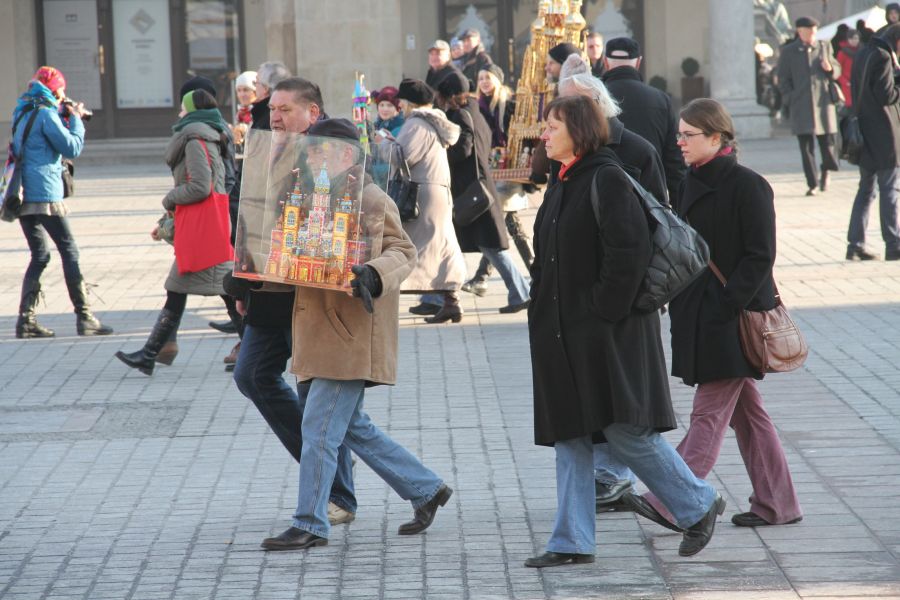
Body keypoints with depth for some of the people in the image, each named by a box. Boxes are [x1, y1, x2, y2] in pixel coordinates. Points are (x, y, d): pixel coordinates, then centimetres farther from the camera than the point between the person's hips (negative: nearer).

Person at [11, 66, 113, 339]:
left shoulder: (22, 113, 17)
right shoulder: (46, 114, -10)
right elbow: (72, 148, -10)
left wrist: (65, 118, 17)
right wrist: (75, 120, 3)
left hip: (22, 195, 9)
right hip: (45, 197, -8)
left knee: (39, 256, 12)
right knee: (69, 252, -3)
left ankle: (26, 320, 4)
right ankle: (84, 318, -5)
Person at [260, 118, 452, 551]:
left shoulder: (371, 201, -10)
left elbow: (403, 251, -13)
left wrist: (374, 275, -33)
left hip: (351, 338, -10)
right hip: (318, 334, 10)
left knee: (319, 430, -8)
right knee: (352, 428, 14)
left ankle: (310, 525, -1)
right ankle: (426, 490, 26)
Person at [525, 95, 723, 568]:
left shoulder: (607, 180, -13)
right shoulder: (560, 186, 14)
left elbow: (630, 250, -20)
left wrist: (606, 310, -20)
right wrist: (542, 313, 12)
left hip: (608, 333, -9)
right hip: (563, 335, 9)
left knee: (626, 432, -5)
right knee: (569, 439, 7)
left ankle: (699, 505, 13)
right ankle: (572, 542, 10)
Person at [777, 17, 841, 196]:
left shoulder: (822, 48, 12)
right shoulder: (788, 52, 5)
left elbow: (837, 70, 18)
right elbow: (783, 79, 6)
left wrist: (830, 69, -5)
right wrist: (790, 99, -5)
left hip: (823, 102, 2)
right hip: (801, 106, -2)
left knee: (827, 141, 2)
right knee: (806, 146, -3)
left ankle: (826, 171, 30)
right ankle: (812, 184, 4)